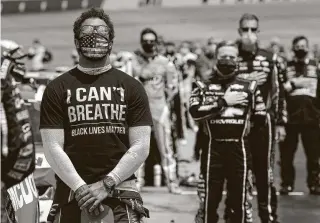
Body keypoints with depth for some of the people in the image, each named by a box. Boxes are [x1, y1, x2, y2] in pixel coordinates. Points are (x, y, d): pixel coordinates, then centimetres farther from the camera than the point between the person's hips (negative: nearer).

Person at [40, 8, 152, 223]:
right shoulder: (57, 89, 6)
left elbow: (140, 147, 1)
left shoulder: (131, 87, 7)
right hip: (72, 190, 1)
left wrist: (106, 184, -8)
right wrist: (81, 188, -11)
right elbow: (53, 147, 0)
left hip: (120, 187, -1)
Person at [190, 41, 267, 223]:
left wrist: (242, 123, 5)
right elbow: (195, 112, -13)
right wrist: (223, 102, -14)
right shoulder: (203, 85, 4)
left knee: (239, 200, 6)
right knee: (209, 200, 2)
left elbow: (261, 119, 10)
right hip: (213, 148, -1)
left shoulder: (249, 86, 7)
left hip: (239, 149, 1)